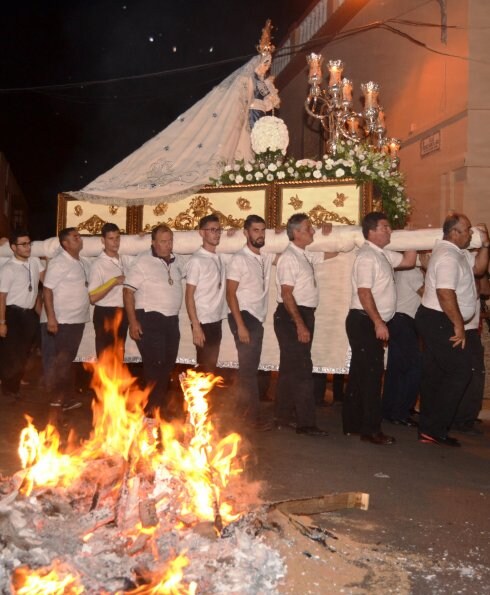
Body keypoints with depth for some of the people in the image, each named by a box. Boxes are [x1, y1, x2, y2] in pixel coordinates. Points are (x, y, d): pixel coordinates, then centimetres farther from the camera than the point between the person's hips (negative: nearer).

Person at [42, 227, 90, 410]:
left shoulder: (84, 263, 12)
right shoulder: (59, 262, -12)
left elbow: (90, 287, 25)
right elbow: (47, 289, -16)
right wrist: (51, 317, -23)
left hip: (79, 319, 8)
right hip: (63, 320, -7)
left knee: (68, 359, 15)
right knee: (60, 360, 0)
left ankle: (63, 395, 24)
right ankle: (58, 397, 8)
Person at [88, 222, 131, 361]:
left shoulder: (125, 260, 5)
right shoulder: (98, 264, -12)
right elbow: (93, 297, -18)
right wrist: (114, 282, -20)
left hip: (122, 314, 6)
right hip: (105, 315, -6)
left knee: (119, 355, 18)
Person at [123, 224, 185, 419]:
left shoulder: (177, 261, 9)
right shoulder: (143, 262, -9)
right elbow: (128, 291, -11)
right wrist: (133, 321, -17)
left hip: (172, 319, 6)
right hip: (149, 318, -6)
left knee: (168, 364, 13)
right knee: (154, 364, -5)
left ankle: (161, 403, 28)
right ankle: (152, 407, 8)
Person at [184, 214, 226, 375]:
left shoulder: (219, 259, 10)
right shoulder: (196, 260, -10)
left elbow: (219, 291, 12)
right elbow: (189, 296, -12)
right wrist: (196, 327, -17)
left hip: (216, 320, 7)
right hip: (203, 321, -7)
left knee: (211, 366, 13)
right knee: (206, 367, 1)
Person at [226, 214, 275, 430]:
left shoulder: (266, 258, 9)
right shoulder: (239, 259, -10)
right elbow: (230, 294, -14)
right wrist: (240, 325, -19)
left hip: (257, 319, 7)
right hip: (244, 317, -7)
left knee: (250, 367, 14)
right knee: (249, 367, -4)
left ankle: (242, 411, 25)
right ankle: (252, 416, 4)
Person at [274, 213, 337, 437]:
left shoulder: (305, 255, 12)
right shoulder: (289, 258, -15)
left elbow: (331, 253, 29)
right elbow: (286, 294, -21)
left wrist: (329, 234, 14)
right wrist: (300, 325, -23)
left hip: (303, 315, 10)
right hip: (291, 316, -10)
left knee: (290, 368, 15)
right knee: (302, 369, -7)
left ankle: (284, 417, 25)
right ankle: (306, 423, -2)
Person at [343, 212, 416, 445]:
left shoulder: (383, 254, 14)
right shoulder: (367, 256, -15)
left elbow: (408, 261, 22)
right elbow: (364, 293, -22)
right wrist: (378, 322, -24)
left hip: (373, 322, 10)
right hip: (364, 322, -10)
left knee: (360, 373, 13)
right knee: (371, 374, -7)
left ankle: (352, 423, 21)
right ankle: (370, 429, -1)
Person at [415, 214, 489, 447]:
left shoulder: (457, 253, 15)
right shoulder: (448, 256, -18)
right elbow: (445, 293, -26)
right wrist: (459, 325, -21)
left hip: (435, 321, 11)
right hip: (439, 322, -11)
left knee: (434, 374, 12)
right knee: (459, 371, -7)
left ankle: (428, 429, 19)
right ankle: (435, 429, -3)